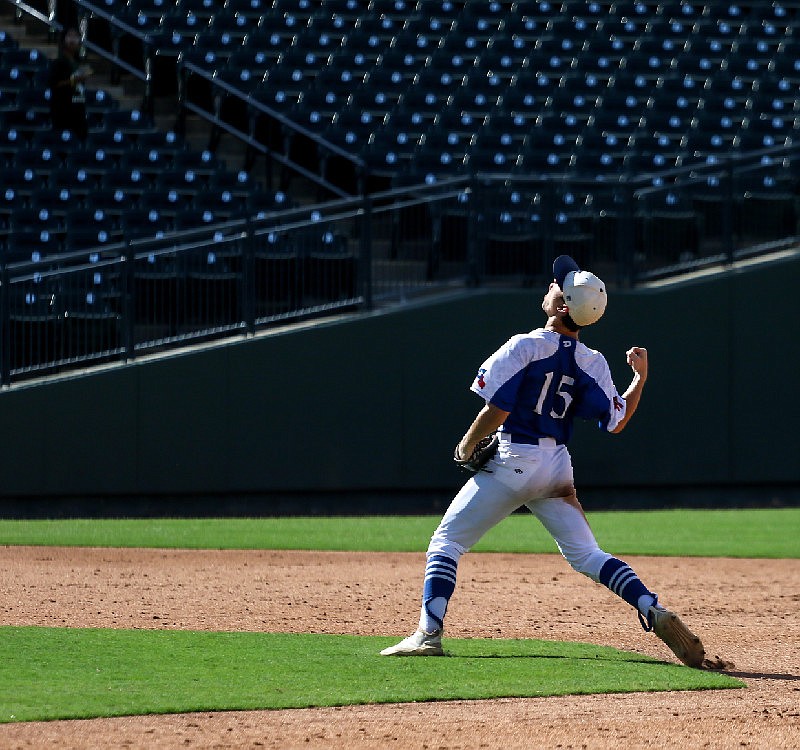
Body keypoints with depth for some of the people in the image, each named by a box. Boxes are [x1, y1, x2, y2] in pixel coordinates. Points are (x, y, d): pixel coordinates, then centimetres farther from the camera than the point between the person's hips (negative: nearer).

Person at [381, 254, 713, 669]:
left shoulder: (525, 347, -13)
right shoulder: (592, 363, 3)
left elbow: (497, 409, -17)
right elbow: (615, 422, 2)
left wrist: (468, 445, 0)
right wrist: (640, 378, 14)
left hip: (511, 462, -5)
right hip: (557, 467, 5)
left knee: (446, 541, 3)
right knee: (586, 554, 9)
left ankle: (428, 634, -9)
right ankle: (654, 611, -10)